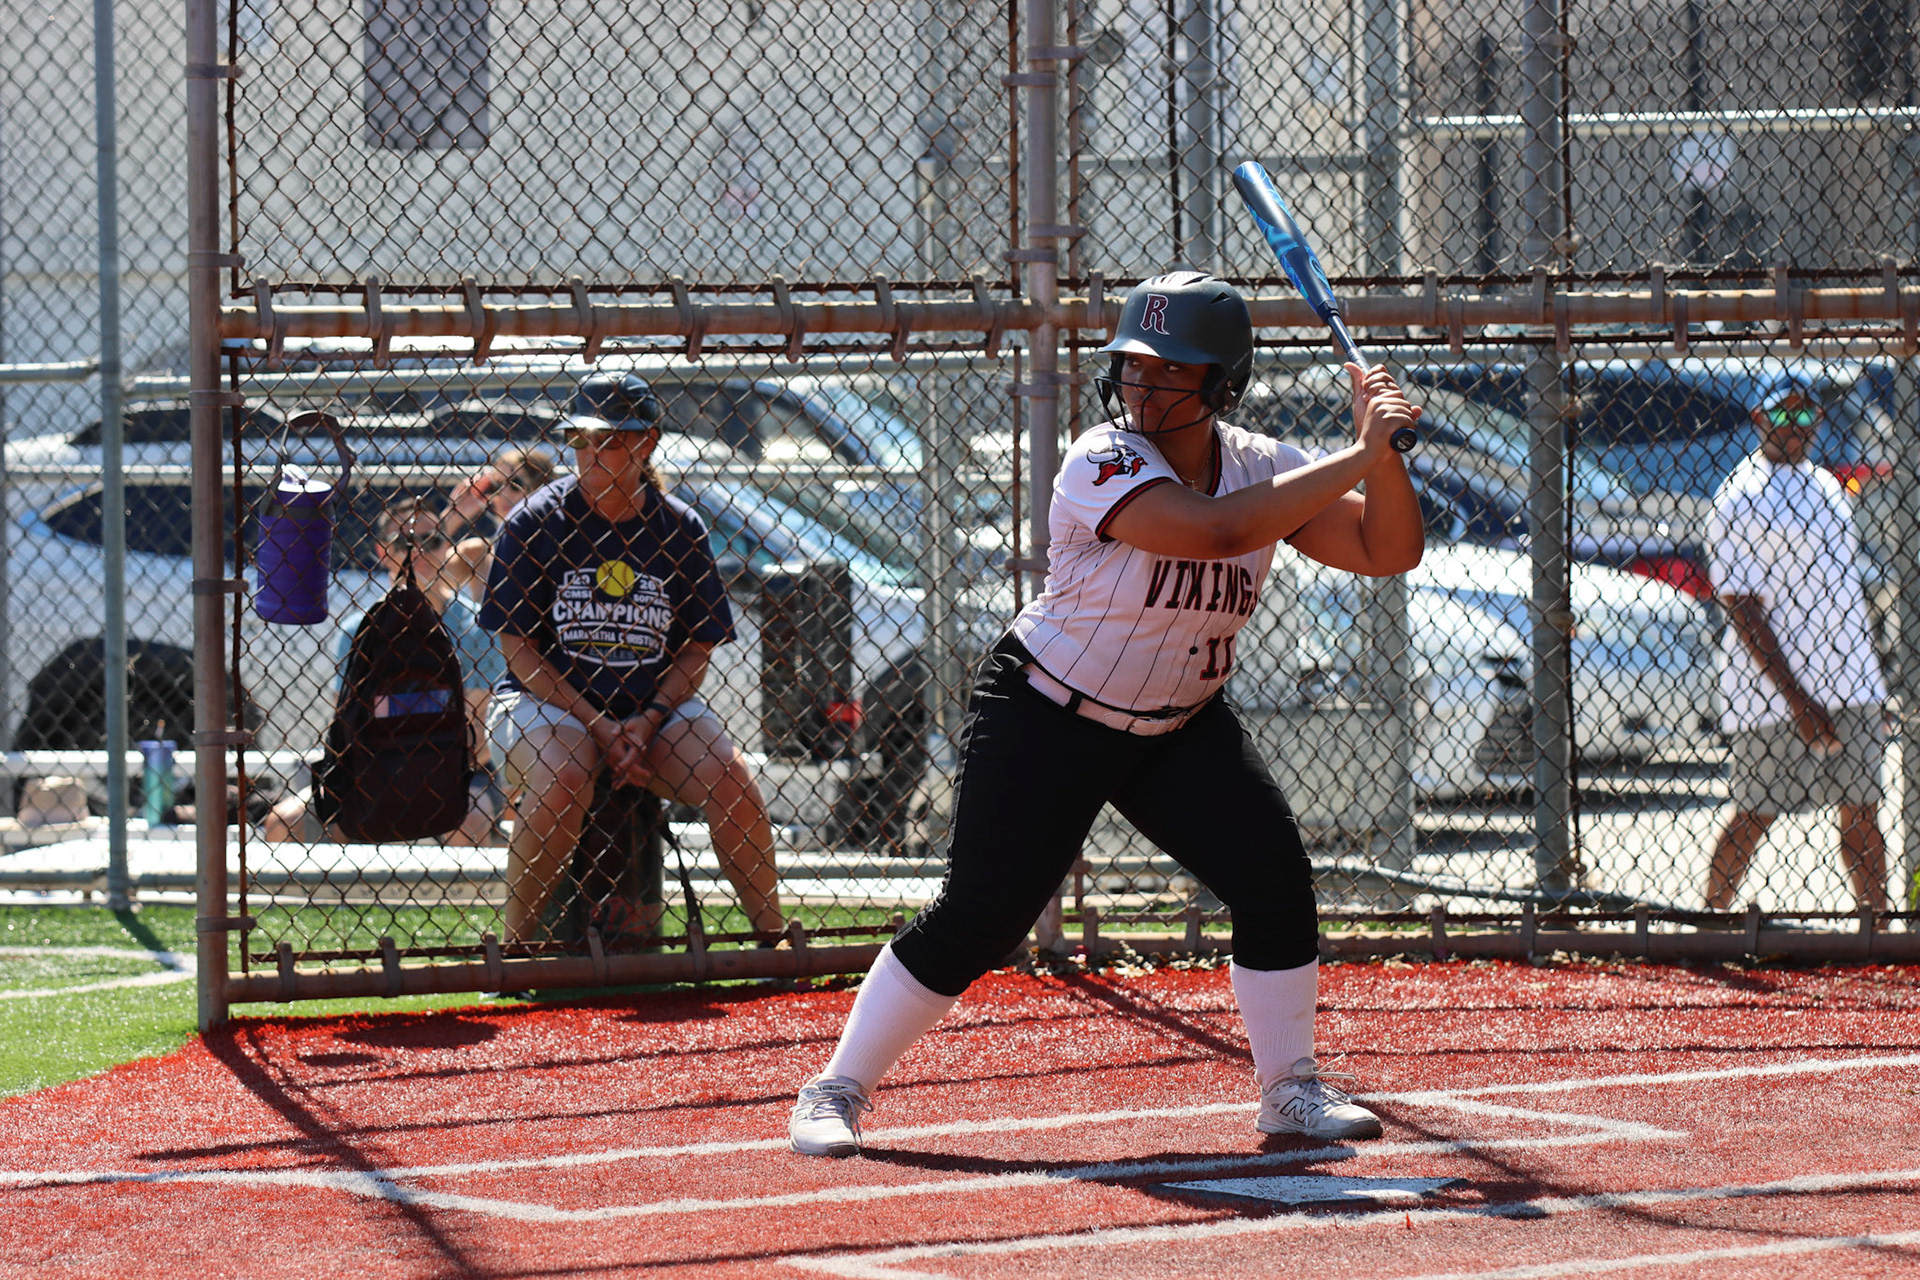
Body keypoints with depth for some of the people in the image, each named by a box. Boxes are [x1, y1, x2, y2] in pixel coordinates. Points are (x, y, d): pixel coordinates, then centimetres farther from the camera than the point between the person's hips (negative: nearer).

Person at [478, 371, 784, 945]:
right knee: (561, 780, -34)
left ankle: (774, 937, -5)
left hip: (656, 705, 3)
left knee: (731, 780, -20)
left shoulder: (678, 527, 3)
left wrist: (645, 725, -13)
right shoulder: (536, 521, -4)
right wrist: (596, 726, -16)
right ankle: (515, 946, -23)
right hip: (548, 700, -3)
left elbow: (697, 646, 5)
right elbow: (518, 645, -6)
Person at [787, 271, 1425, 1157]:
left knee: (1274, 877, -11)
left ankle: (1291, 1089, 6)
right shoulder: (1104, 465, -25)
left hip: (1179, 727, 5)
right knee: (978, 915, -11)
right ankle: (838, 1090, 1)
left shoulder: (1260, 468, -6)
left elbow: (1389, 551, -7)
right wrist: (1356, 458, -38)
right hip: (1048, 718, -5)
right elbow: (1213, 530, -41)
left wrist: (1383, 453, -26)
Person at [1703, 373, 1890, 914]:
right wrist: (1797, 701, -18)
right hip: (1771, 694, -7)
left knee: (1862, 813, 6)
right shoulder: (1739, 499, -9)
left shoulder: (1827, 488, 14)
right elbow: (1741, 607, -13)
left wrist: (1872, 691, 18)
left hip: (1850, 685, 7)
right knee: (1755, 816, -3)